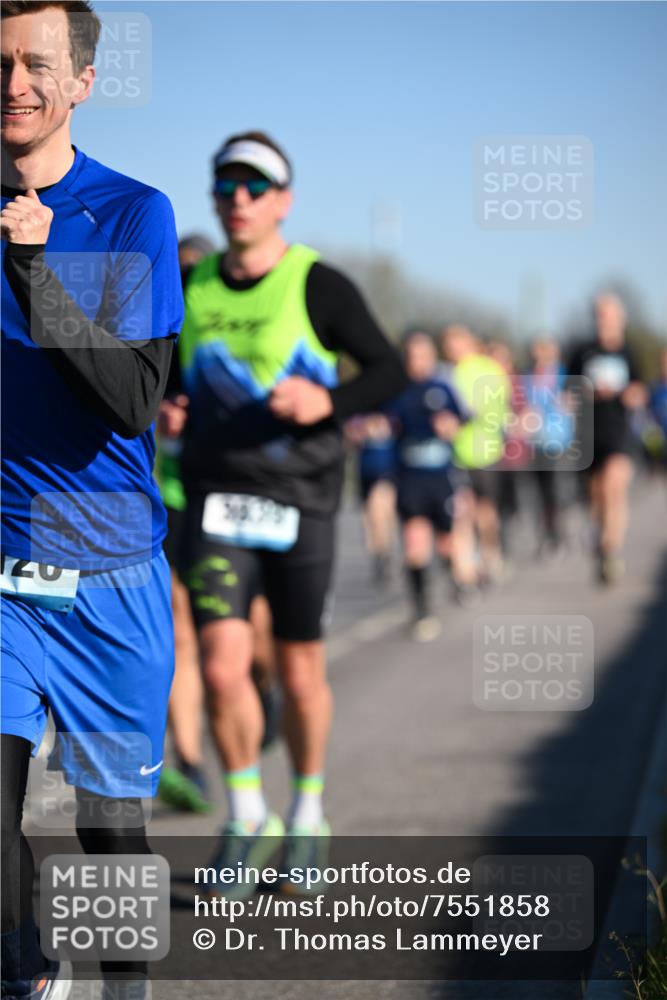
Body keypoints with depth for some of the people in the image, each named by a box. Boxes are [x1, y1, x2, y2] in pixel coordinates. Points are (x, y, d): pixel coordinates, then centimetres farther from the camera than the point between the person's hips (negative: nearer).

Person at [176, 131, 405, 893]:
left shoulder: (319, 286, -5)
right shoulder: (191, 292, 7)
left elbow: (389, 372, -4)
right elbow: (170, 380, 22)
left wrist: (328, 402, -22)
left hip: (300, 501, -2)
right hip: (217, 502, 2)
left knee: (300, 672, 8)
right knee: (222, 667, -11)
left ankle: (307, 816, 28)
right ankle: (247, 817, 9)